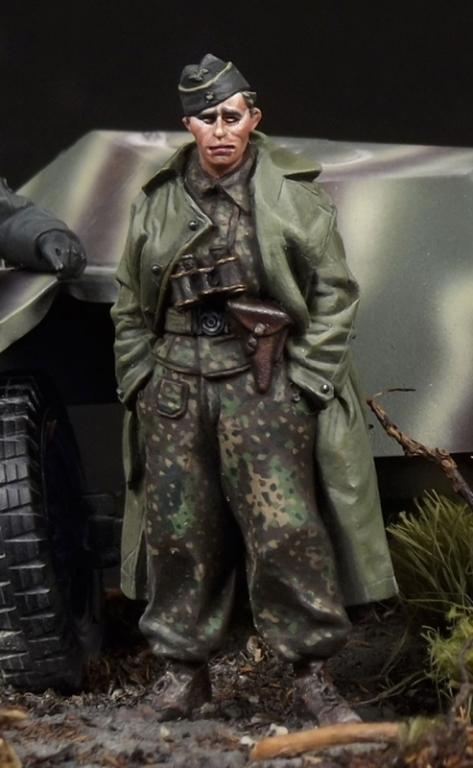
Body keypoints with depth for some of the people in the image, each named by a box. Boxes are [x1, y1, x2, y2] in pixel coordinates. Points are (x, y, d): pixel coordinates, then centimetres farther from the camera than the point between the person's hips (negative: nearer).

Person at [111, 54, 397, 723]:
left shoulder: (293, 194, 0)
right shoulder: (157, 202, 10)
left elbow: (334, 293, 0)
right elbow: (130, 304, 17)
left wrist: (305, 383, -5)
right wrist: (138, 382, 9)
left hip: (264, 385, -3)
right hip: (175, 390, 3)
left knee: (286, 531, -5)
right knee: (179, 534, 8)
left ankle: (312, 672, 9)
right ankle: (184, 667, 23)